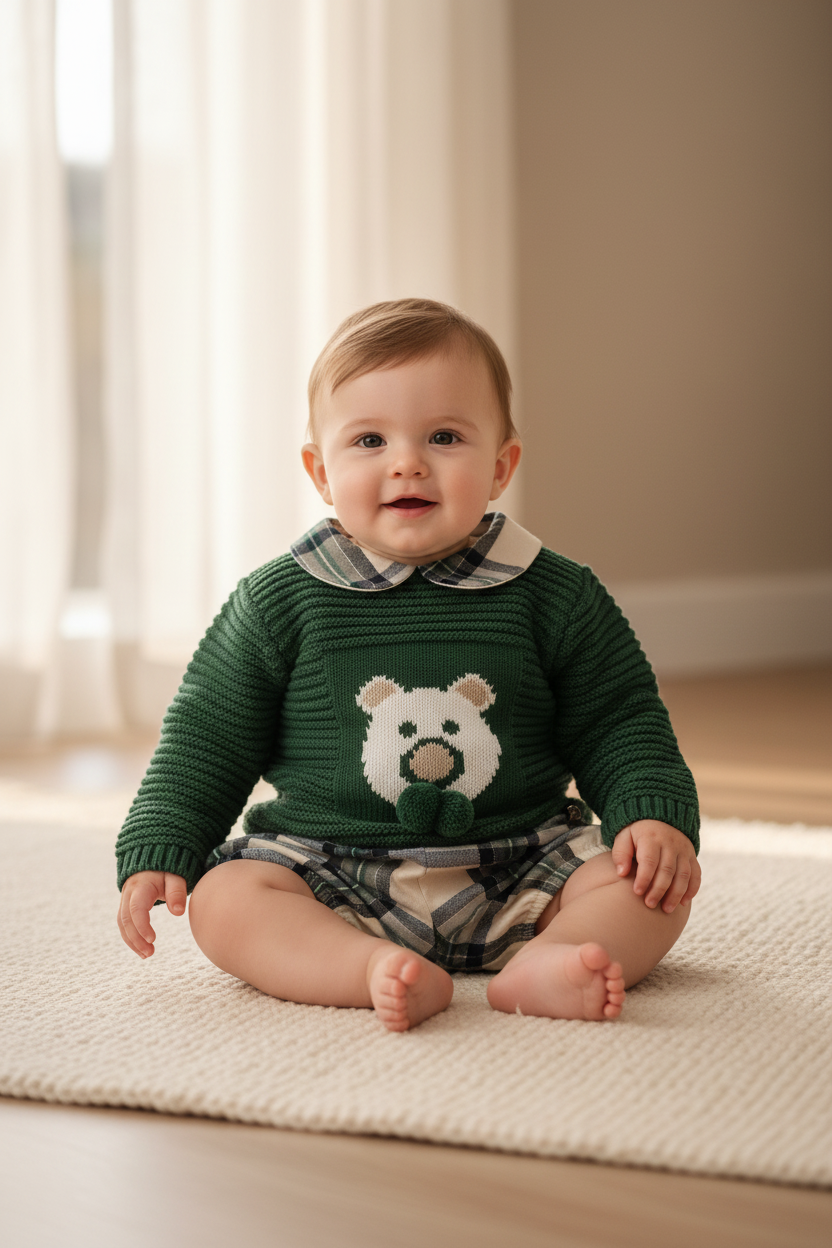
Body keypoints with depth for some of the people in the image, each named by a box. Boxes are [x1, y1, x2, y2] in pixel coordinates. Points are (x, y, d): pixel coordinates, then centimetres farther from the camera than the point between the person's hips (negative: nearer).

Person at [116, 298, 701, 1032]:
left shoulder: (554, 598, 0)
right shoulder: (279, 604, 0)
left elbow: (618, 724, 7)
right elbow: (207, 741, 7)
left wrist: (656, 816, -10)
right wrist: (157, 853, -2)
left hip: (517, 874, 1)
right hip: (330, 876, 0)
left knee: (654, 888, -18)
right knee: (224, 897, -25)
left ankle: (544, 962, -40)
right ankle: (381, 971, -42)